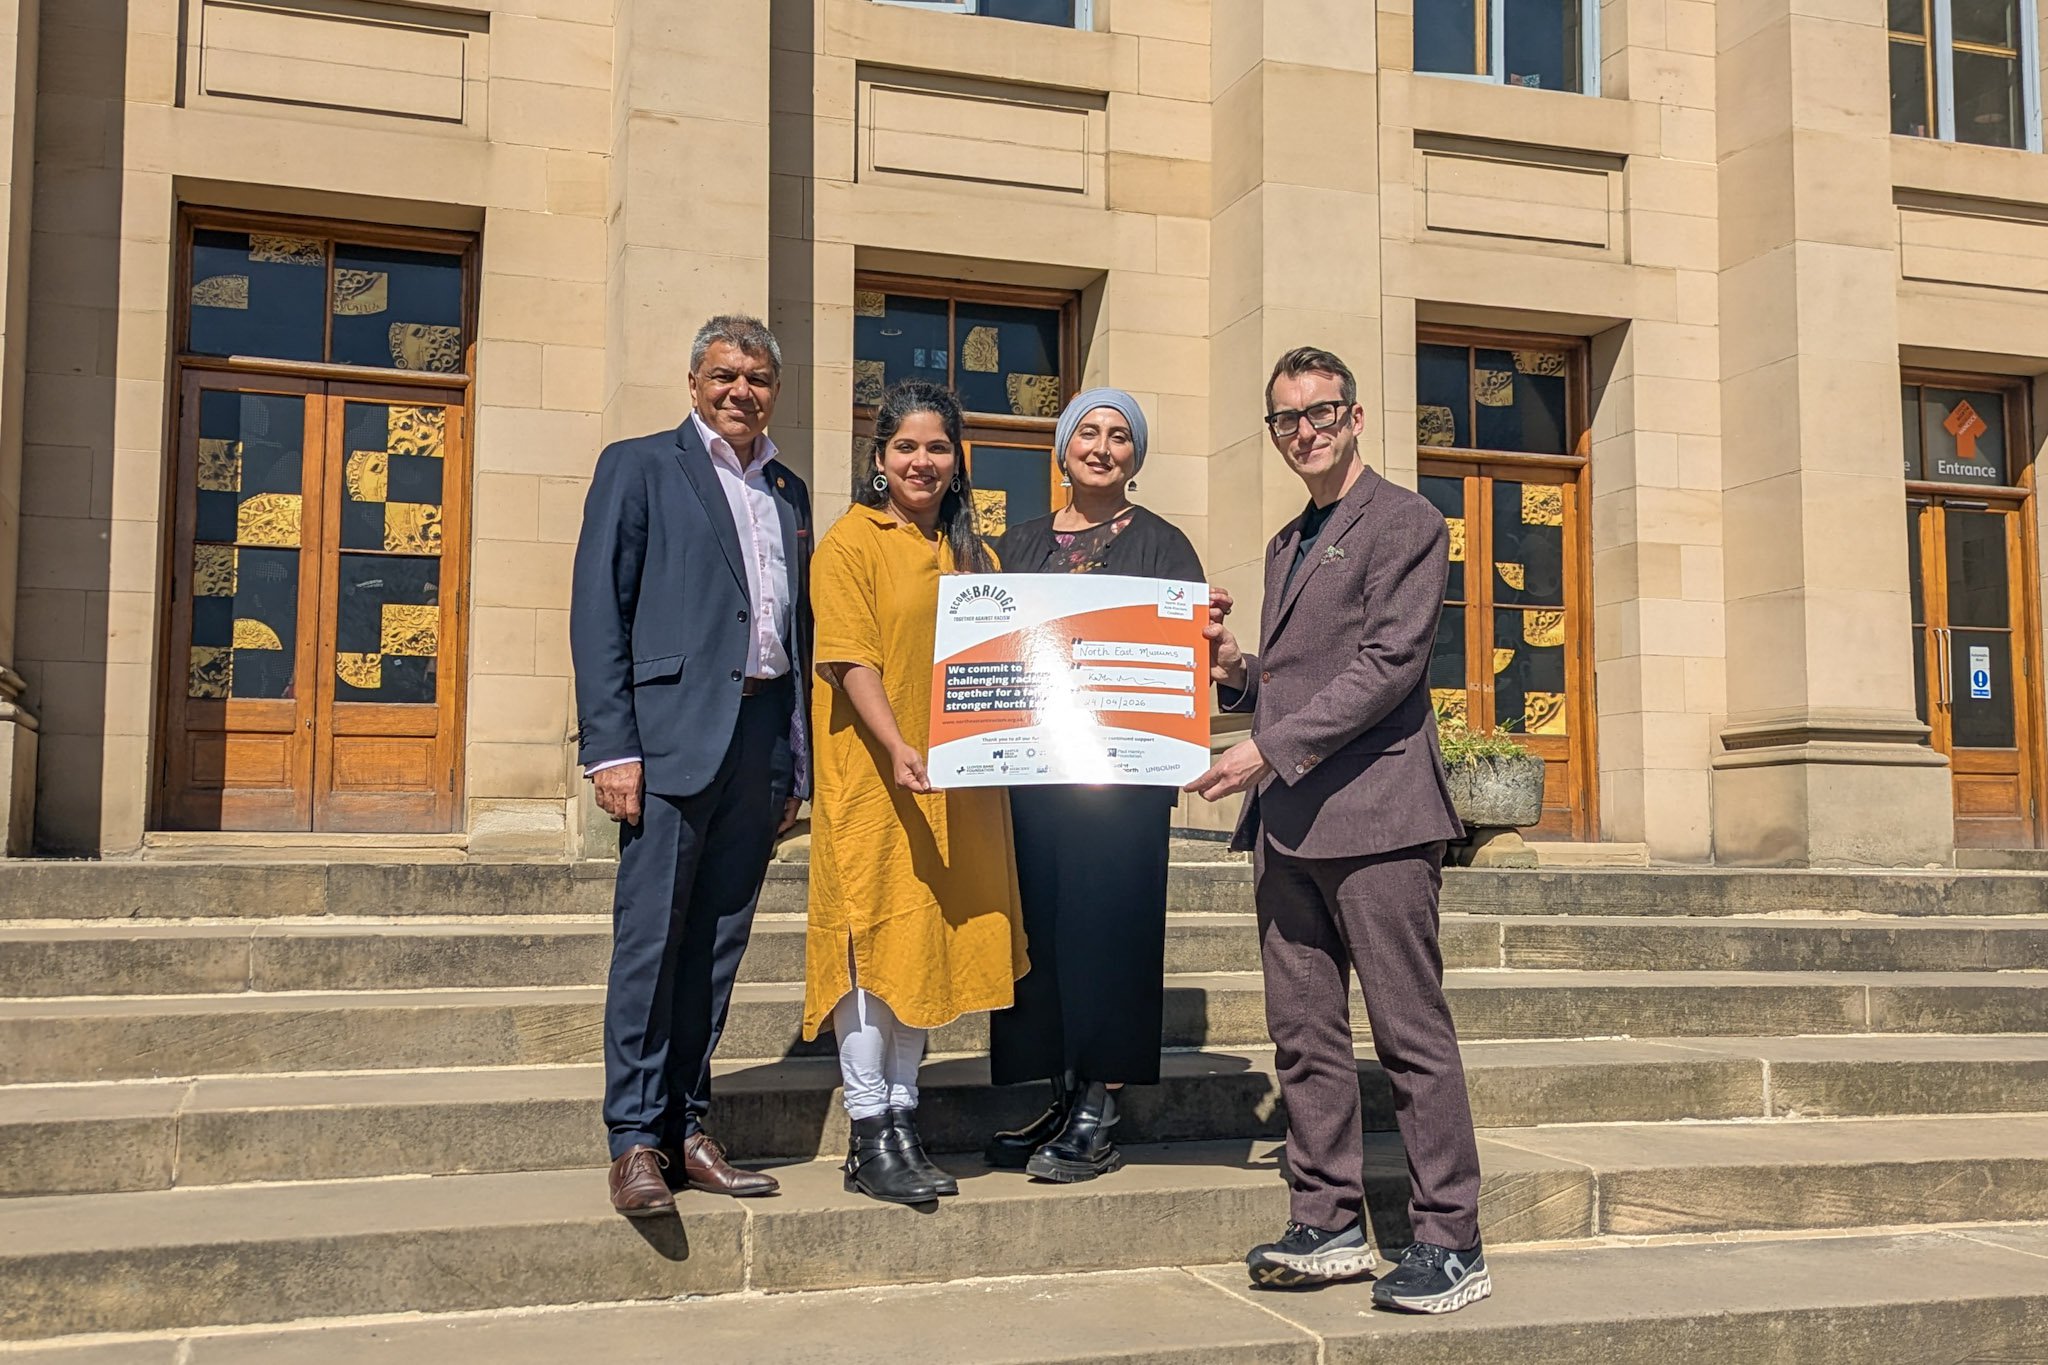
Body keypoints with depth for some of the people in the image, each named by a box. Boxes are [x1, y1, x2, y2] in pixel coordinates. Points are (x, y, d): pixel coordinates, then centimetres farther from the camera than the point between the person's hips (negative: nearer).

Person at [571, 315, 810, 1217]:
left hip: (762, 738, 5)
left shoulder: (789, 493, 20)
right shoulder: (638, 467, 5)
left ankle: (687, 1131, 14)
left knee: (718, 945, 7)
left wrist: (797, 763, 12)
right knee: (651, 938, -5)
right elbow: (598, 610, -2)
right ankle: (636, 1142, 2)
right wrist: (609, 745, -11)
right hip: (673, 729, -5)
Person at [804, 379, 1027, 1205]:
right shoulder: (851, 542, -2)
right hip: (873, 774, -6)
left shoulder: (971, 553, 16)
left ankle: (903, 1121, 16)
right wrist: (897, 748, -24)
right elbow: (852, 657, -11)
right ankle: (869, 1140, 1)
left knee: (928, 942, 8)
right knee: (872, 940, -4)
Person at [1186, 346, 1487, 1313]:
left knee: (1410, 1033, -4)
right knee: (1303, 1035, 8)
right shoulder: (1286, 546, 23)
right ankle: (1328, 1224, 17)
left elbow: (1388, 664, -13)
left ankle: (1451, 1242, 3)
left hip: (1374, 812, -8)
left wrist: (1270, 749, -17)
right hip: (1286, 823, 8)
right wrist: (1234, 671, 5)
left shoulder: (1405, 523, -3)